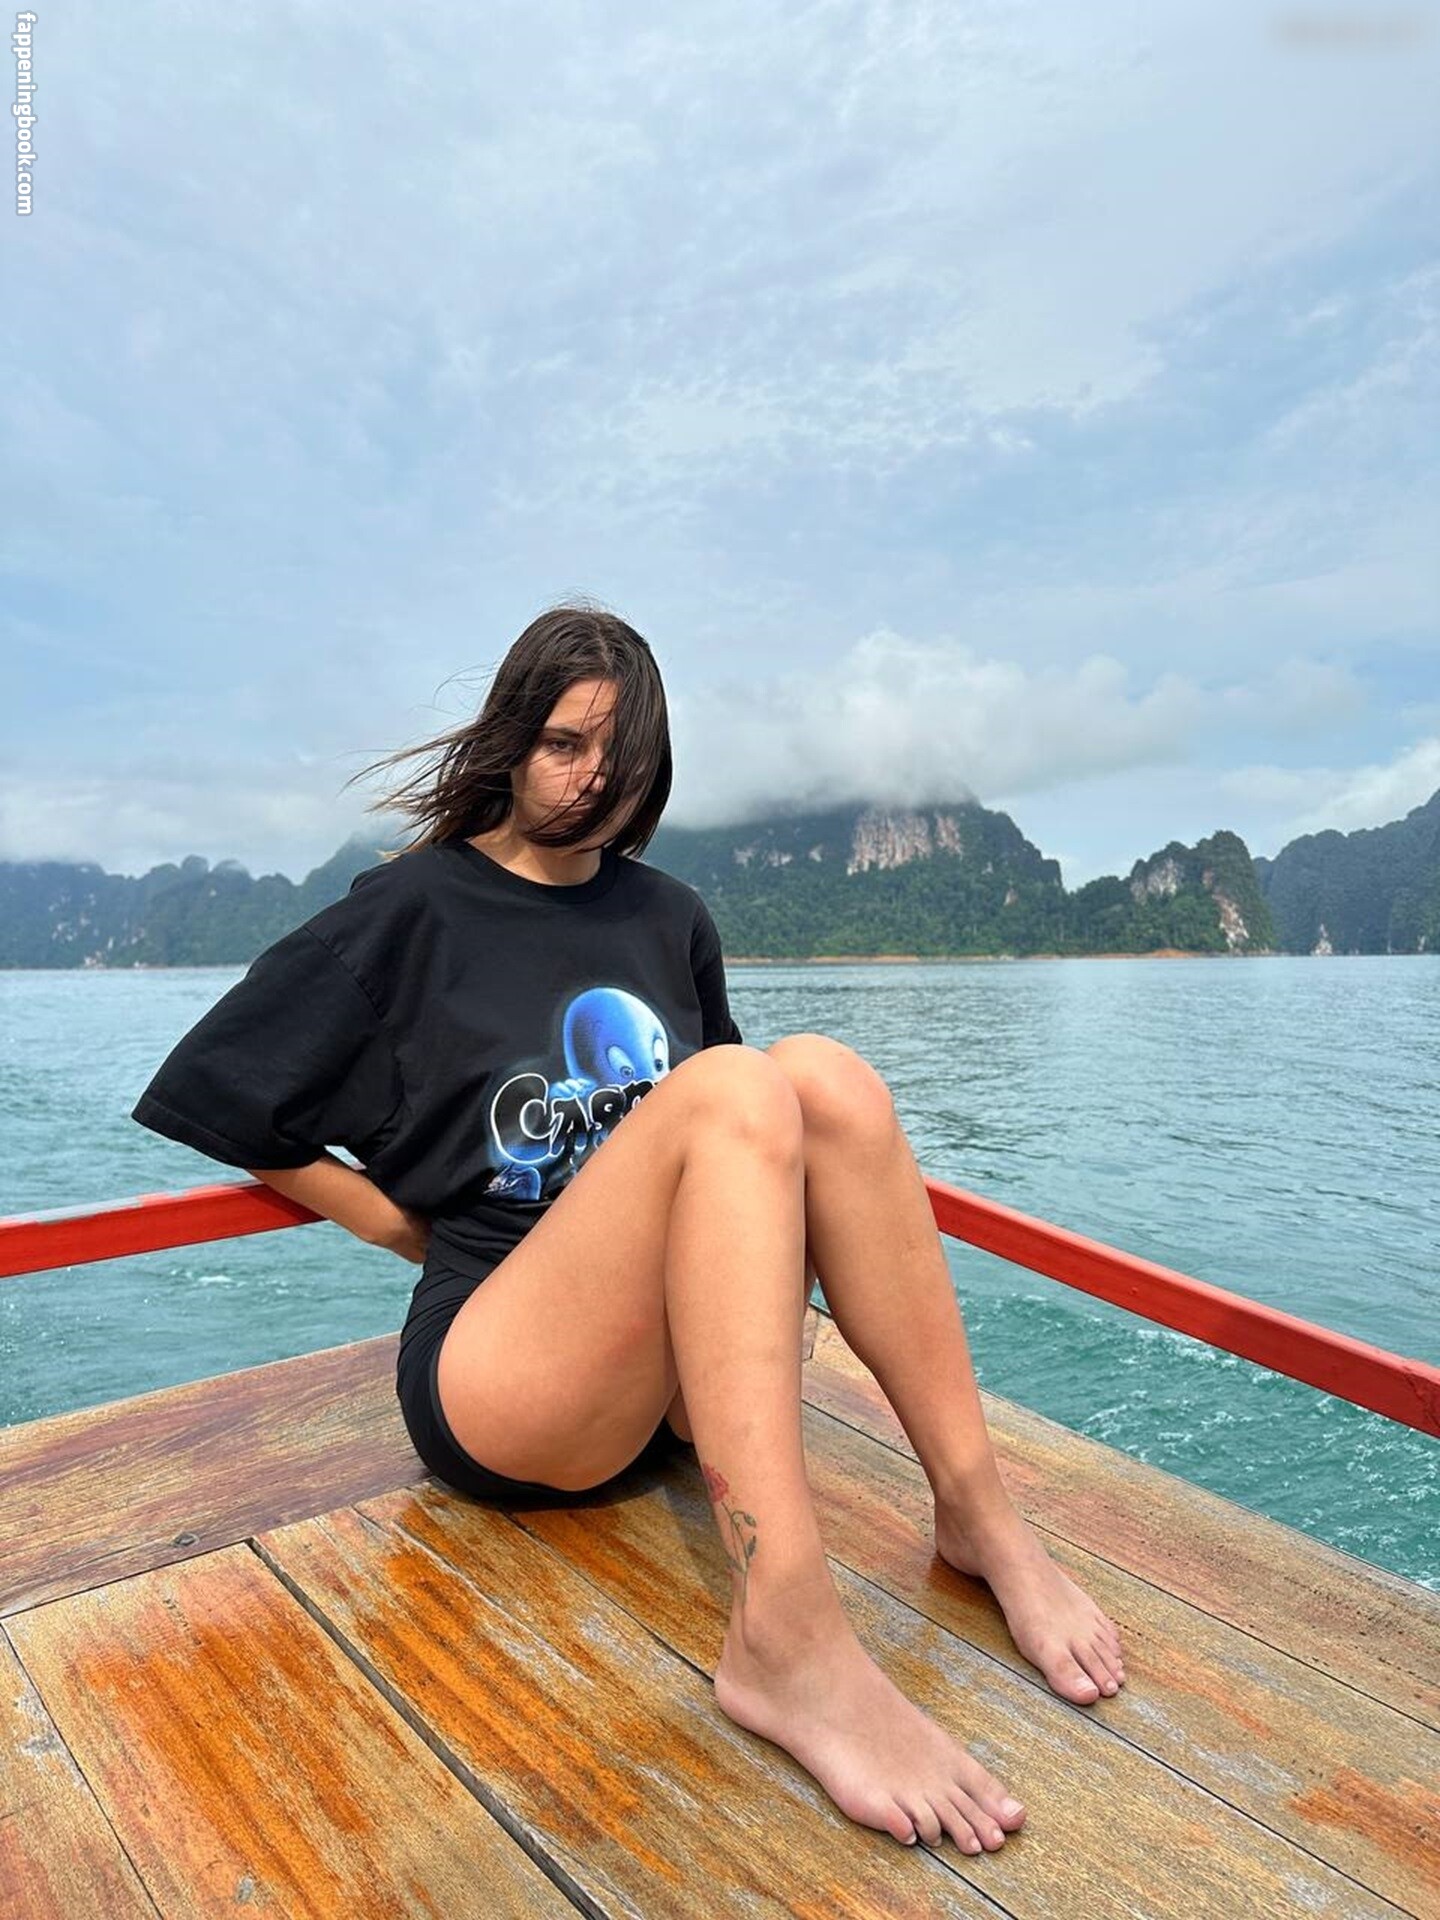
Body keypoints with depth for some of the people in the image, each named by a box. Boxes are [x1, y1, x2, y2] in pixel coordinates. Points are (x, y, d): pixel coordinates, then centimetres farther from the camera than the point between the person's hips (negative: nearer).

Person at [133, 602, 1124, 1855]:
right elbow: (222, 1104, 3)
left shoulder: (669, 919, 15)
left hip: (683, 1369, 5)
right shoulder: (416, 908, 2)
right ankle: (785, 1638, -37)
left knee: (821, 1074, -20)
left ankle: (980, 1516, -17)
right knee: (733, 1088, -28)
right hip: (495, 1376, -4)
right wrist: (435, 1239, 1)